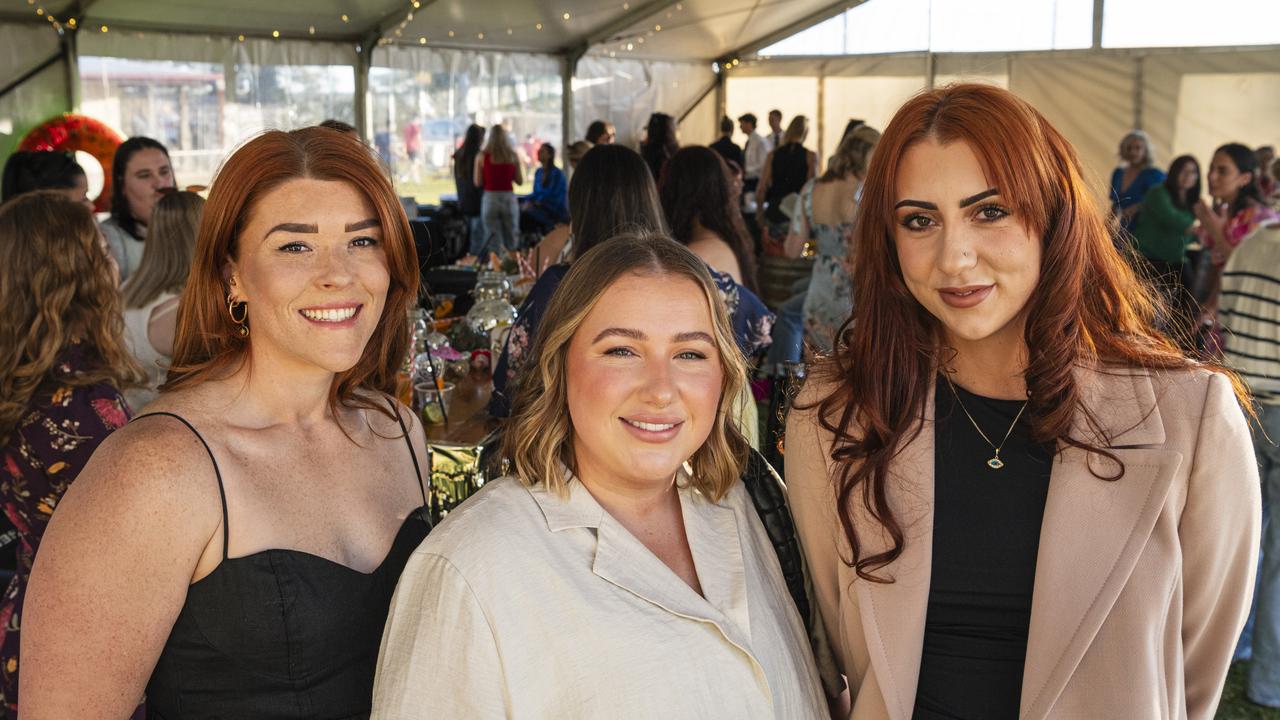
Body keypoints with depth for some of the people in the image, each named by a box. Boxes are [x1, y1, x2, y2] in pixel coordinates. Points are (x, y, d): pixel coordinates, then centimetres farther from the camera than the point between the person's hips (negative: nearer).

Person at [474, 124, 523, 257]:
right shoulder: (513, 156, 1)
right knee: (511, 242, 9)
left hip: (490, 198, -1)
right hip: (509, 198, 1)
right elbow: (520, 181, 6)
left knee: (493, 241, 2)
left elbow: (477, 183, -2)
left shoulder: (482, 156, -4)